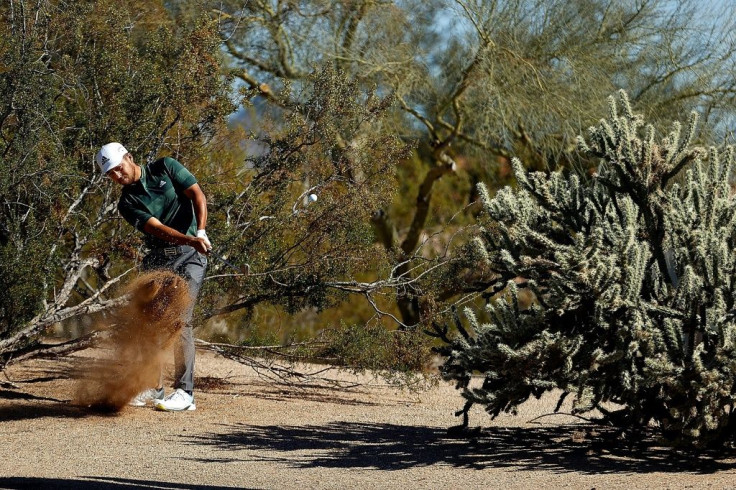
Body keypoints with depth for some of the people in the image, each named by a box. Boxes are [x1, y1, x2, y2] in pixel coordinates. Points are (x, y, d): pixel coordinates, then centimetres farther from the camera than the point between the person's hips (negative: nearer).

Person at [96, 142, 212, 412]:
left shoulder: (165, 168, 0)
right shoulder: (128, 203, 2)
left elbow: (197, 195, -5)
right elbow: (157, 228, -13)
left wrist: (200, 232, -20)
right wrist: (190, 240, -29)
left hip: (190, 257, -4)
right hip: (158, 258, 4)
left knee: (180, 319, -15)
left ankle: (185, 393, -17)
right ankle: (153, 387, 16)